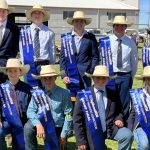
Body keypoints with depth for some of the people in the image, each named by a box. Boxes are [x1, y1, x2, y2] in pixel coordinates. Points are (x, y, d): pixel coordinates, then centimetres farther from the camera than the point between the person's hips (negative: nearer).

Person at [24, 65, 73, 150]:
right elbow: (31, 111, -10)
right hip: (42, 124, 1)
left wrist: (63, 135, -9)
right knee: (28, 127, -26)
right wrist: (38, 125, -28)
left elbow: (68, 115, -9)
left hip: (57, 128, 0)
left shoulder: (64, 93, -12)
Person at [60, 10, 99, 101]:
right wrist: (63, 75, -1)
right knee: (72, 100, 3)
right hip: (70, 76, 1)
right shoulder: (66, 38, 9)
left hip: (85, 76, -1)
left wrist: (92, 72, -4)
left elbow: (95, 56, 6)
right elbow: (63, 58, 7)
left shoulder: (91, 37, 6)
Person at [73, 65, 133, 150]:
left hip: (111, 129, 2)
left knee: (128, 135, -24)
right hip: (93, 133, -1)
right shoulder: (84, 95, -4)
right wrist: (81, 141, -8)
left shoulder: (113, 94, 6)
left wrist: (119, 119, -3)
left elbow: (119, 111, 22)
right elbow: (77, 119, -4)